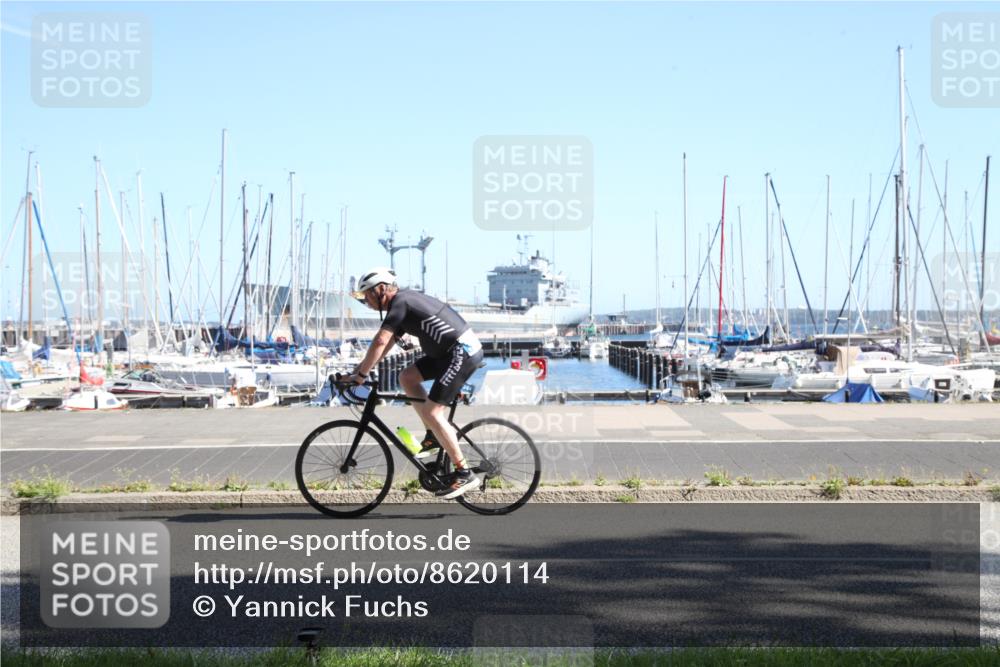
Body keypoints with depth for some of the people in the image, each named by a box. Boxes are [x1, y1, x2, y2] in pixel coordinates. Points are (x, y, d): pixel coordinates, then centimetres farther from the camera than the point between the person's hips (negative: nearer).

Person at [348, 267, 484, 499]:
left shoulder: (400, 303, -11)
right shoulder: (406, 302, 19)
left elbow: (380, 343, -18)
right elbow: (386, 345, 23)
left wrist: (360, 375, -11)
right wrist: (362, 367, 18)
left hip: (462, 352, -10)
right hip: (450, 352, 10)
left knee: (432, 412, -10)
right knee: (407, 376, 13)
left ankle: (464, 474, -7)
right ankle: (433, 436, 14)